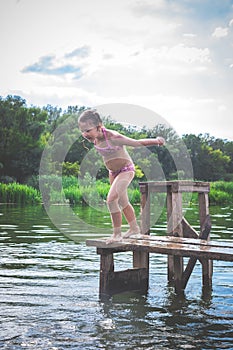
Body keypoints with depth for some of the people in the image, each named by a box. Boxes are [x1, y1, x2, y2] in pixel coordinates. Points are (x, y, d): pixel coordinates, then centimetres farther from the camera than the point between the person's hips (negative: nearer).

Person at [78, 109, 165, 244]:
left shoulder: (113, 137, -32)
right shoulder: (95, 138, -11)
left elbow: (137, 143, -27)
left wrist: (156, 141, -30)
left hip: (126, 170, -8)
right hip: (113, 172, 8)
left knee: (111, 200, -19)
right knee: (123, 202, 19)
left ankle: (117, 233, -4)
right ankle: (134, 228, 38)